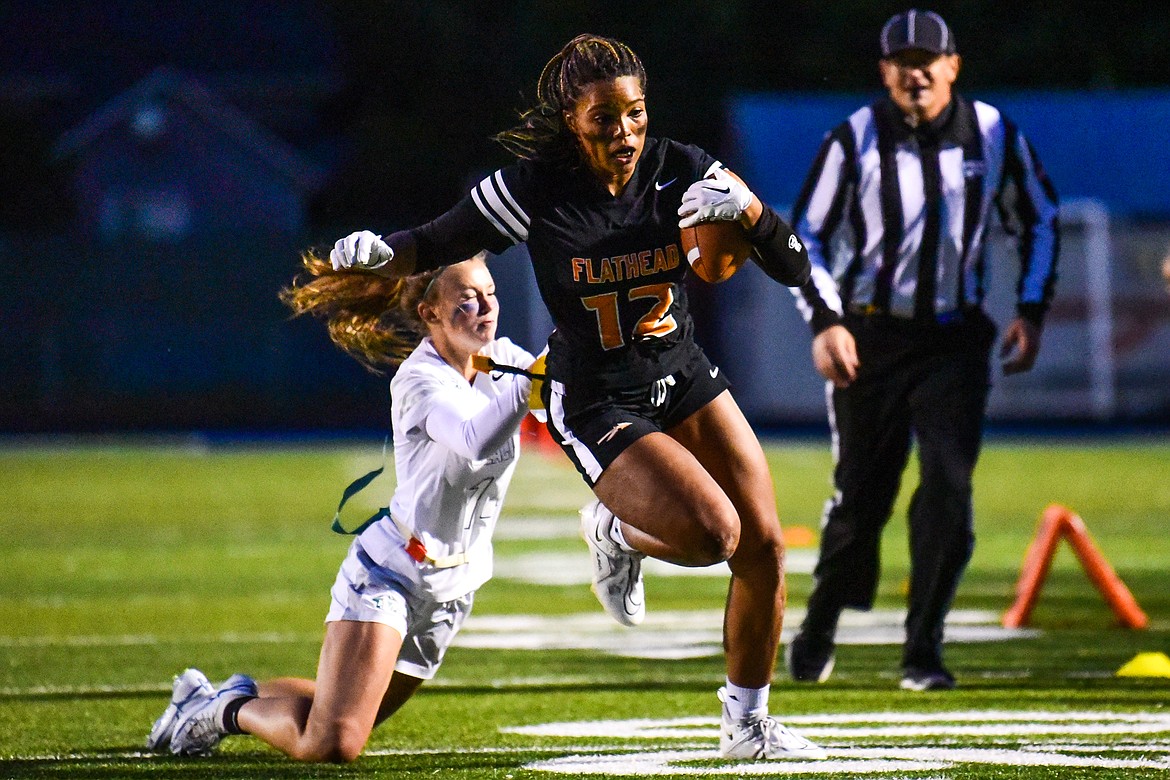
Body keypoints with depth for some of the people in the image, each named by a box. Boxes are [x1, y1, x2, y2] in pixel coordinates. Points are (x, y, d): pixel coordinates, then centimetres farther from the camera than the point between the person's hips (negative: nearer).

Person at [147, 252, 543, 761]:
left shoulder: (501, 359, 1)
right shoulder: (418, 380, -20)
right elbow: (477, 439, -38)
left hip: (453, 587, 7)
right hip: (389, 574, -7)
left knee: (343, 729, 16)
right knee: (330, 745, -18)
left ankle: (241, 696, 39)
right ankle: (226, 709, 8)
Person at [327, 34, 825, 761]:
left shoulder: (681, 170, -10)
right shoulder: (536, 189, -19)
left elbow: (795, 270, -8)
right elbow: (438, 245, -5)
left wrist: (748, 208, -27)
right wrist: (379, 253, -25)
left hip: (684, 380, 5)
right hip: (599, 406, -5)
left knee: (765, 546, 0)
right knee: (712, 532, -24)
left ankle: (748, 725, 20)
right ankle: (615, 533, 12)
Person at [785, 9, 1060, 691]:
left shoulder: (994, 135, -1)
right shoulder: (856, 141, -7)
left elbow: (1040, 219, 14)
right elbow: (804, 236, -1)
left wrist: (1032, 313, 6)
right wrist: (825, 321, -13)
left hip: (956, 340, 1)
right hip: (869, 337, -1)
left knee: (948, 487, -12)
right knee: (862, 493, 3)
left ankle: (924, 652, -3)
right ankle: (821, 623, 29)